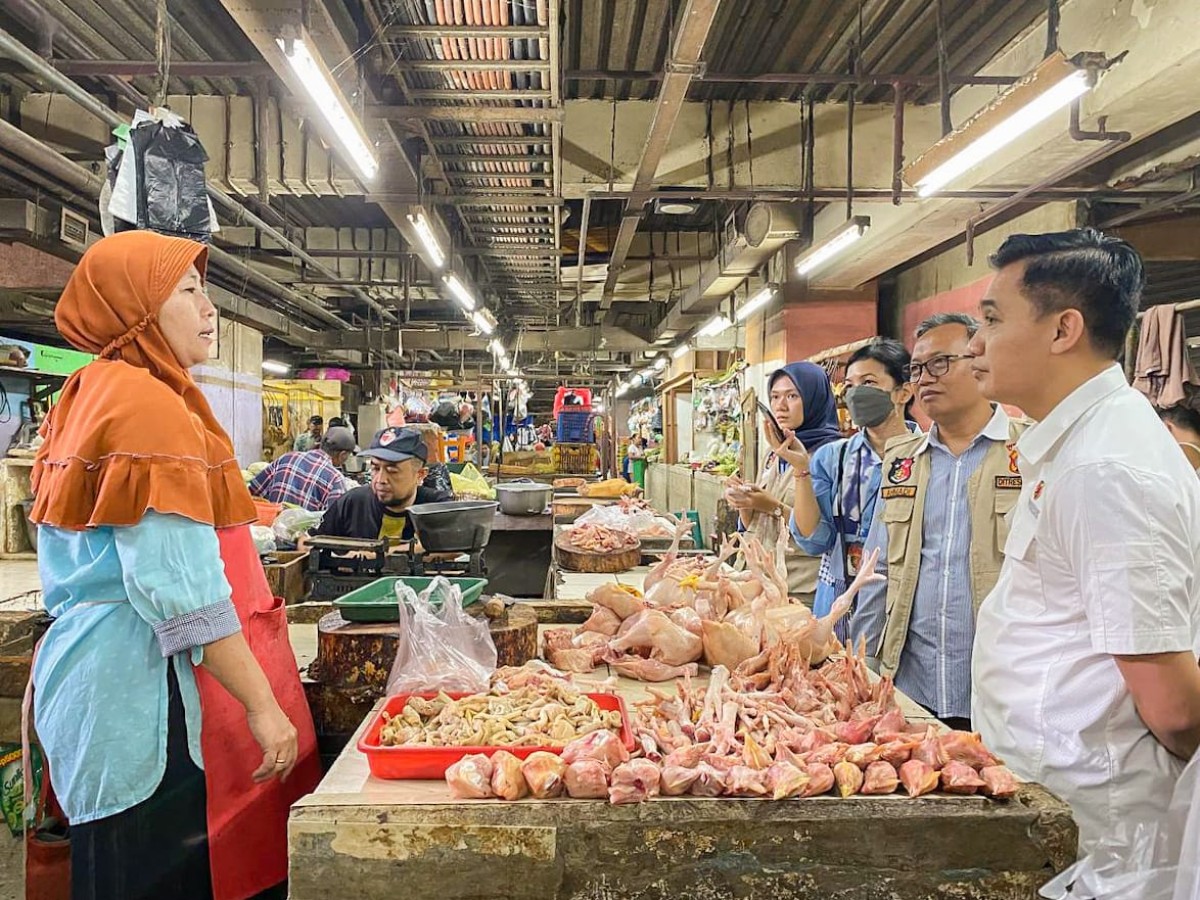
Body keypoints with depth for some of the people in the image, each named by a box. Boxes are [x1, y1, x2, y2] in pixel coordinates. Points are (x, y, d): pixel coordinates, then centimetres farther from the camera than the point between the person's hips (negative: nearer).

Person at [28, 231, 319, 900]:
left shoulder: (92, 395, 14)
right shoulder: (148, 403, -17)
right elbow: (182, 591, -23)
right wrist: (264, 706, -19)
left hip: (96, 666, 10)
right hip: (150, 690, -10)